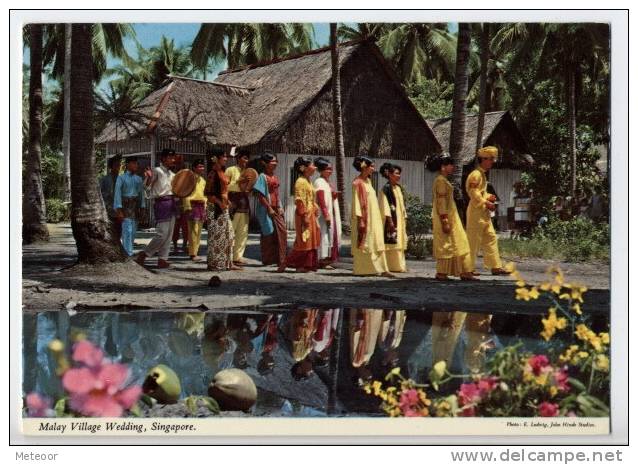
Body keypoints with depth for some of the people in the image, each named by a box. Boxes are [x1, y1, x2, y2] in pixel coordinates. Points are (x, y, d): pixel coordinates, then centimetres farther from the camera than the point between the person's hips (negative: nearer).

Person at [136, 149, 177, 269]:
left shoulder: (172, 174, 16)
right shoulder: (156, 171, -6)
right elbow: (147, 188, -12)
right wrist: (148, 178, -29)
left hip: (171, 203, 8)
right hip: (161, 203, -8)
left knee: (168, 234, 6)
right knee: (162, 234, -13)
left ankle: (162, 259, 10)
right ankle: (143, 255, 0)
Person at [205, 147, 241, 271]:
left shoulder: (221, 172, 13)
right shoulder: (213, 173, -14)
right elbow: (207, 192, -19)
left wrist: (226, 201, 13)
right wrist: (219, 203, -20)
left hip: (223, 208, 10)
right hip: (215, 208, -10)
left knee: (228, 235, 12)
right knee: (216, 237, -3)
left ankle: (227, 262, 18)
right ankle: (215, 264, 4)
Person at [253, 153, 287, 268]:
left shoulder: (275, 178, 14)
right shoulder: (262, 177, -8)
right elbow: (260, 195, -14)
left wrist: (280, 207, 8)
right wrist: (269, 208, -18)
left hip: (276, 209, 7)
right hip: (266, 209, -7)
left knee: (282, 232, 2)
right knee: (269, 234, 0)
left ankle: (280, 259, 8)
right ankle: (268, 260, 11)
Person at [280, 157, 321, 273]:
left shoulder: (308, 181, 16)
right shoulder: (301, 182, -13)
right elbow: (300, 201, -18)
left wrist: (315, 211, 17)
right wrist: (304, 216, -22)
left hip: (310, 214, 9)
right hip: (304, 215, -9)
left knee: (310, 240, 9)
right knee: (303, 240, -6)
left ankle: (307, 265, 13)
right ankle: (287, 262, 0)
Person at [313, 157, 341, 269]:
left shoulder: (327, 182, 18)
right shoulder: (319, 182, -10)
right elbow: (321, 200, -18)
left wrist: (335, 195, 4)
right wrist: (326, 215, -22)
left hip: (331, 213, 10)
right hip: (324, 215, -10)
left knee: (332, 234, 9)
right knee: (324, 235, -9)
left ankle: (326, 259, 13)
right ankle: (323, 260, -5)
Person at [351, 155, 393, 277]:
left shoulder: (367, 181, 15)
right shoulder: (358, 183, -10)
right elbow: (357, 201, -14)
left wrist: (376, 218, 17)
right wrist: (359, 219, -18)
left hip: (373, 218, 8)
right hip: (364, 218, -8)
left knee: (377, 243, 3)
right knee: (364, 243, -2)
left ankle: (381, 269, 2)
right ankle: (361, 270, 6)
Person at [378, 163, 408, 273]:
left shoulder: (399, 188, 14)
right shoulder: (386, 188, -10)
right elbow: (385, 205, -14)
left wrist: (404, 216, 15)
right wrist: (390, 220, -18)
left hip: (400, 219, 8)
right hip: (391, 219, -8)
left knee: (400, 242, 8)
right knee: (392, 242, -7)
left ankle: (400, 265, 13)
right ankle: (392, 266, -3)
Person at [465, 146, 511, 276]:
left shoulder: (482, 174, 17)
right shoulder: (476, 174, -14)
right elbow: (474, 193, -21)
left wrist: (489, 197, 8)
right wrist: (487, 203, -18)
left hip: (484, 213, 10)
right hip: (476, 211, -10)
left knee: (491, 238, 8)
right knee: (474, 240, -4)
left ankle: (496, 267, 10)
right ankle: (469, 268, 4)